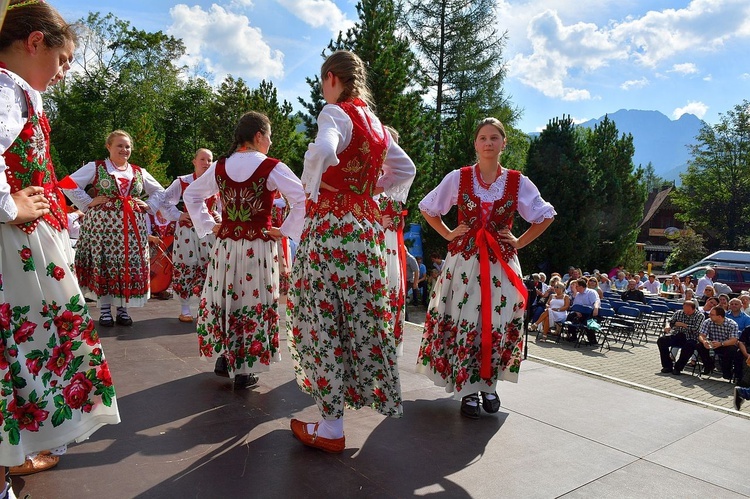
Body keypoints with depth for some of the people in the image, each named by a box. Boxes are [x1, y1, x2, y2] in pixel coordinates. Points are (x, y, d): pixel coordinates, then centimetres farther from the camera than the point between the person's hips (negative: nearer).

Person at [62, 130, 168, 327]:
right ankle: (105, 309, 10)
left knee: (131, 266, 1)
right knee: (103, 265, -1)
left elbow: (160, 192, 22)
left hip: (132, 226, 3)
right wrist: (88, 203, -7)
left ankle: (123, 308, 13)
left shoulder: (139, 172, 14)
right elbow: (69, 185, -1)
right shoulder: (96, 167, 3)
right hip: (103, 223, -3)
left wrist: (149, 206, 7)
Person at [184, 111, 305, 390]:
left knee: (222, 301, 18)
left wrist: (208, 225, 14)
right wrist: (286, 231, -7)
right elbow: (303, 199, -16)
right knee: (253, 305, 6)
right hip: (259, 247, -4)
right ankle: (244, 372, 13)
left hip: (225, 245, 4)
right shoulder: (272, 168, -10)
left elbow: (191, 194, 16)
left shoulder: (219, 167, 4)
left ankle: (224, 359, 29)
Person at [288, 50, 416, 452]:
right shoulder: (375, 123, 16)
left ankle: (331, 428, 7)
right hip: (367, 228, 8)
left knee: (324, 319, -1)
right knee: (360, 316, 15)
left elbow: (322, 152, -29)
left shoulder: (336, 112, -7)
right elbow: (405, 170, 25)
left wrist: (311, 187, -12)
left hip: (330, 226, -8)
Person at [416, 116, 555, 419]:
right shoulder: (458, 178, 1)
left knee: (498, 325, 2)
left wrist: (519, 242, 4)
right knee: (463, 323, -2)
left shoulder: (518, 183, 2)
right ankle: (467, 390, 12)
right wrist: (449, 234, 2)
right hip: (464, 261, -1)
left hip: (501, 264, 1)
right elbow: (427, 208, 11)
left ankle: (488, 385, 22)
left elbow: (545, 216, 13)